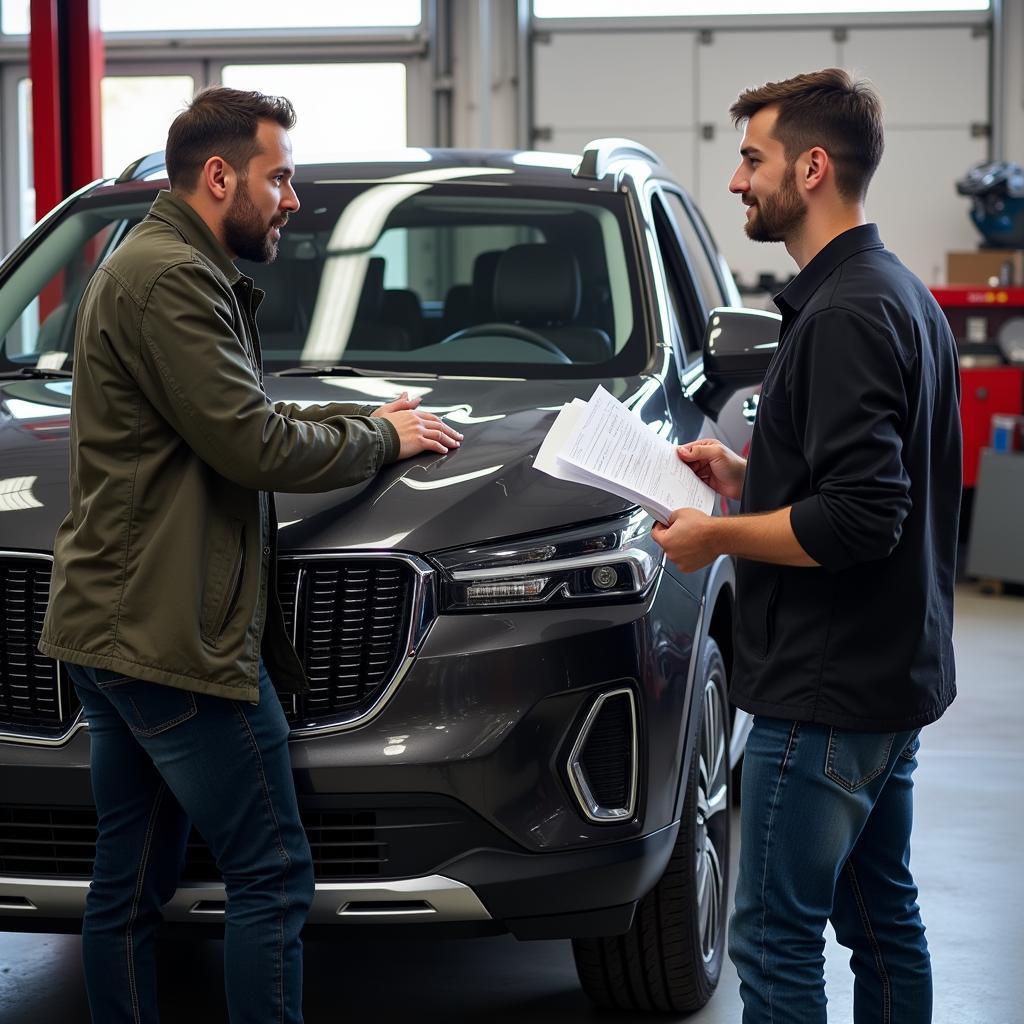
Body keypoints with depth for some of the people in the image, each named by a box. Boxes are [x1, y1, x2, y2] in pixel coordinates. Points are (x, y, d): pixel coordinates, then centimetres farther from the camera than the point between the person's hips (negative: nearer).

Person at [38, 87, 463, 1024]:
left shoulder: (157, 266, 20)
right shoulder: (172, 279, -15)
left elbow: (246, 417, 26)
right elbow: (255, 445, -18)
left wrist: (365, 417, 18)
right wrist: (380, 441, -3)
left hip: (109, 630, 11)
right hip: (176, 638, -11)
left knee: (129, 886, 13)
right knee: (273, 876, -5)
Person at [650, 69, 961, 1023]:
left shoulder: (846, 315, -19)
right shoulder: (901, 294, 13)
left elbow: (859, 520, -26)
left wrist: (717, 536, -14)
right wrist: (746, 476, 13)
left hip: (823, 693, -10)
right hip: (893, 675, 10)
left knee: (775, 937, -4)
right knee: (882, 919, 17)